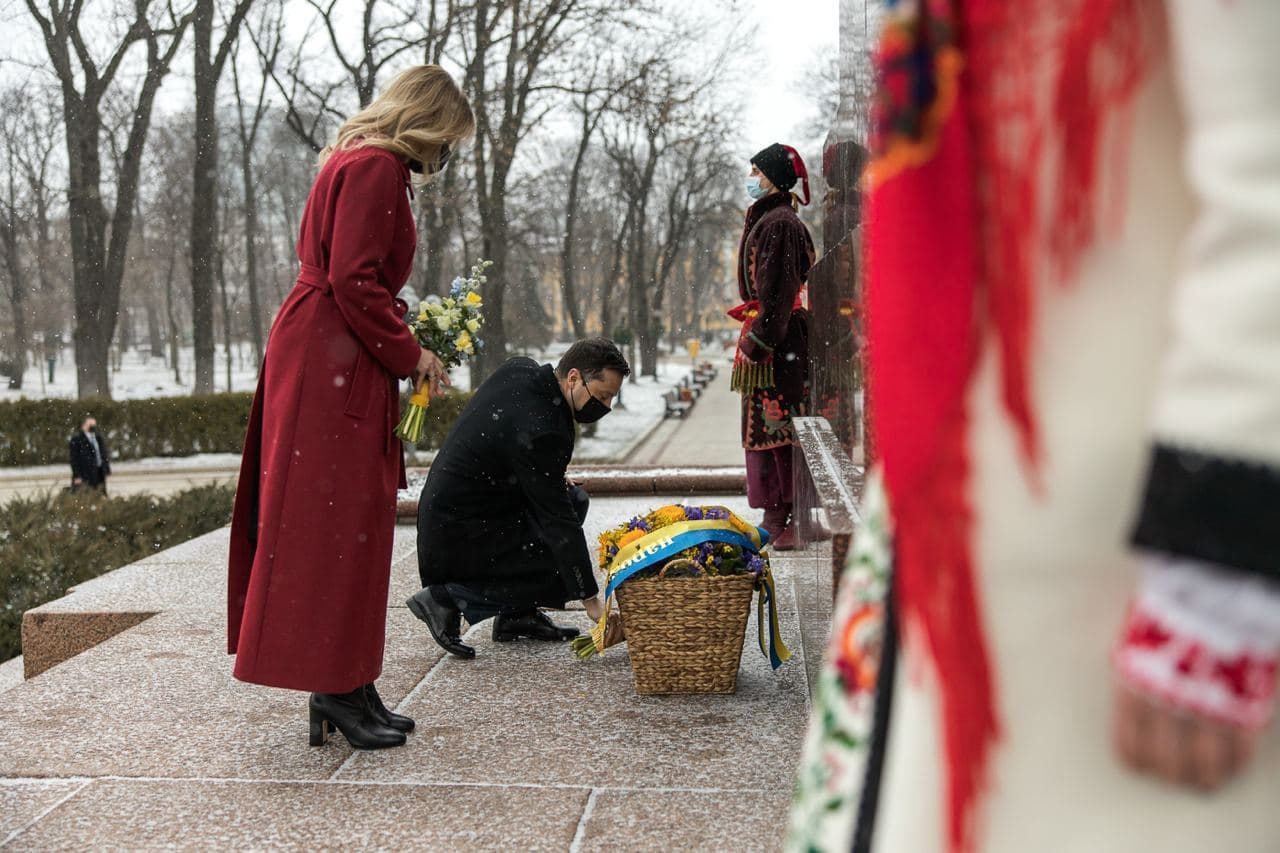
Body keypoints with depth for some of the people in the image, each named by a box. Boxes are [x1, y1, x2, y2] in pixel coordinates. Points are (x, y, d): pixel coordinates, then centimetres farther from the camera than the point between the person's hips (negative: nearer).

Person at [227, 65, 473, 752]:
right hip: (329, 366, -11)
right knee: (329, 524, -6)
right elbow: (353, 281, -19)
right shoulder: (375, 167, -11)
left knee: (350, 528, 11)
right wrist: (410, 354, -10)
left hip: (334, 361, 11)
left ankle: (342, 689, 16)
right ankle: (335, 692, 0)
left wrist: (408, 344, 14)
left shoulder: (362, 163, 22)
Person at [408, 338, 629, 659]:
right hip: (459, 534, -10)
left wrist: (550, 476, 8)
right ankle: (448, 597, -6)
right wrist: (591, 599, -20)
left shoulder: (519, 369, 0)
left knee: (574, 499, 11)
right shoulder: (540, 431, -28)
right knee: (566, 574, -12)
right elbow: (558, 521, -25)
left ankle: (517, 615, 12)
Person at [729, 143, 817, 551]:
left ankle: (786, 520, -6)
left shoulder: (779, 223, -14)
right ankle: (775, 517, 18)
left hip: (779, 336, -11)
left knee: (776, 425, -9)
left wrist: (759, 338, -21)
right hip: (767, 331, 11)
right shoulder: (765, 219, 18)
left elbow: (779, 287, -20)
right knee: (764, 424, 12)